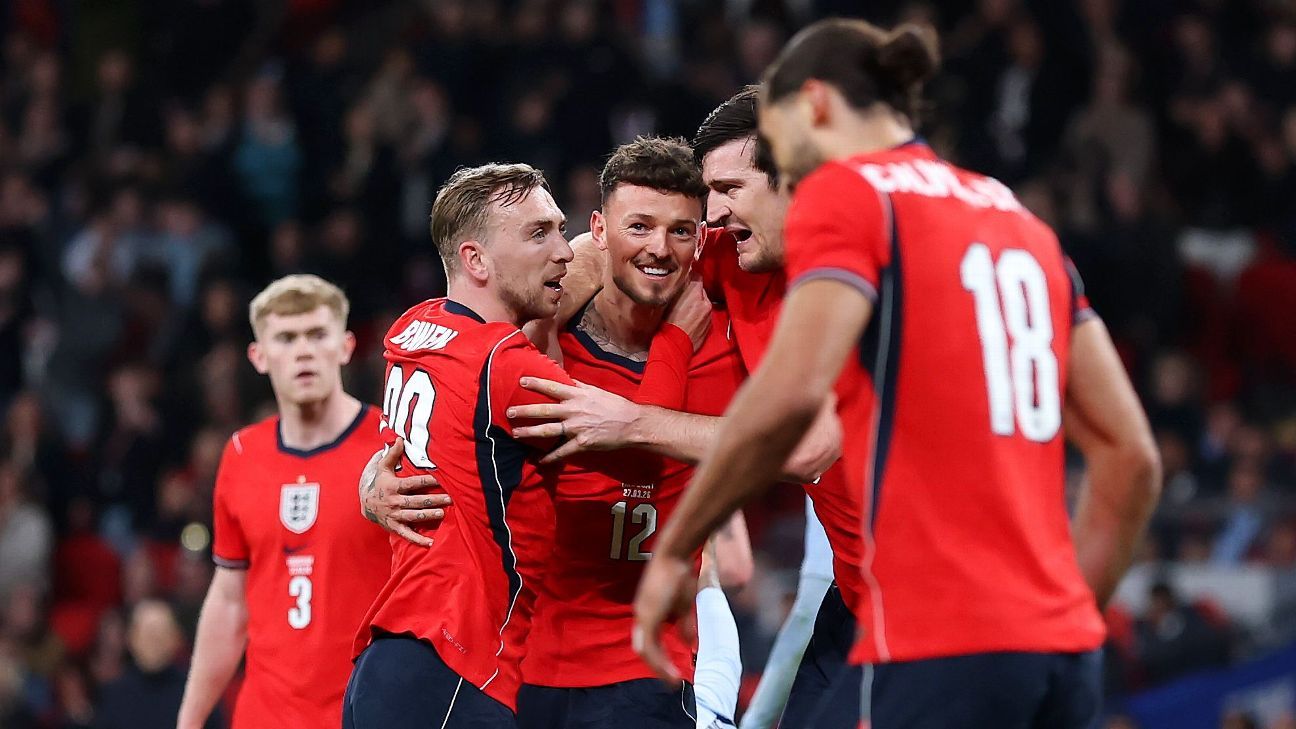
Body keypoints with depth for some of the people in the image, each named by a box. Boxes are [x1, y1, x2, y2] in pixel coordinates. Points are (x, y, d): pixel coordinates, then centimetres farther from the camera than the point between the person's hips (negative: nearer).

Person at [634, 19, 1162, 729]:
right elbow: (1131, 453, 17)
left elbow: (789, 394, -17)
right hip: (1062, 644, 7)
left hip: (941, 650, -7)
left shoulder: (843, 192, 0)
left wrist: (671, 552, -7)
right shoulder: (1019, 219, 21)